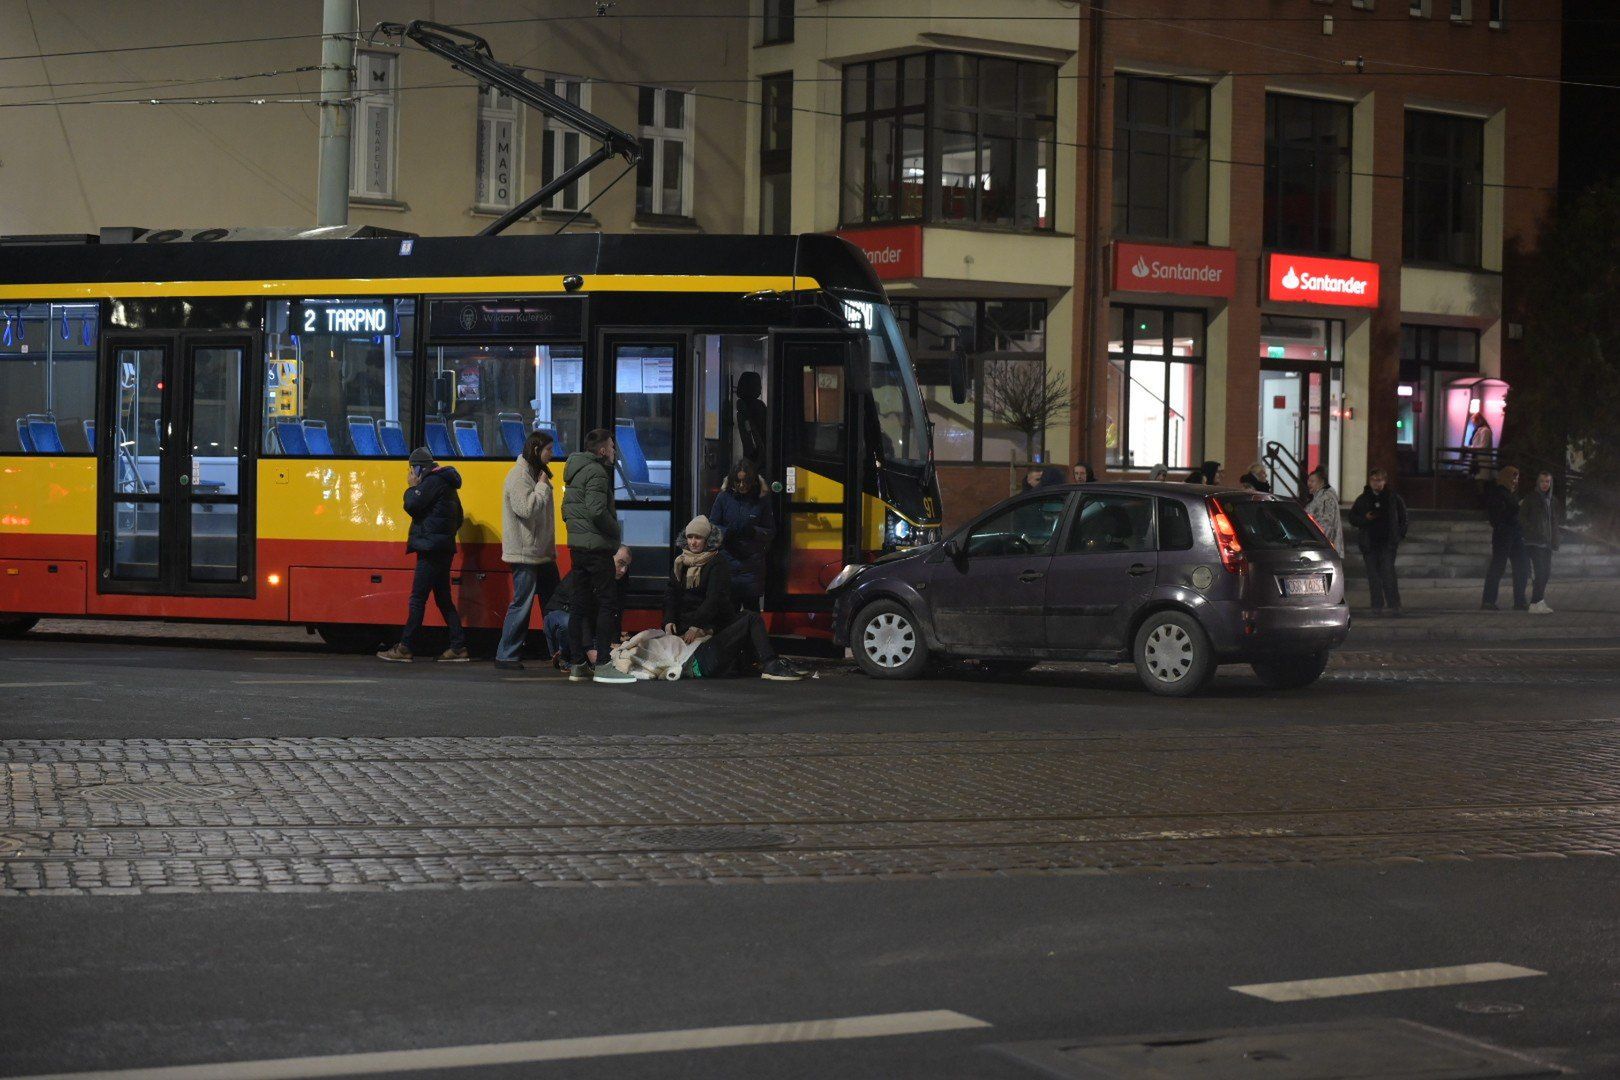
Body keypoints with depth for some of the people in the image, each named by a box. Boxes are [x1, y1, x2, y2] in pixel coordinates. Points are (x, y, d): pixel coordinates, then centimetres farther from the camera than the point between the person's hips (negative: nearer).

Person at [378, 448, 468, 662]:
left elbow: (412, 505, -17)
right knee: (444, 599, 11)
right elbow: (458, 518, 24)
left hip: (431, 550, -10)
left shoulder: (432, 482, -10)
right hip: (443, 549, 10)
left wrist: (411, 487, 0)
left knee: (418, 598, -9)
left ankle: (405, 648, -9)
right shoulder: (445, 484, 20)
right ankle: (458, 647, 9)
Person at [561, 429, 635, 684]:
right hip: (597, 547, -9)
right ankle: (603, 665, -10)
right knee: (606, 603, -6)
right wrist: (616, 531, -10)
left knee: (580, 604, 9)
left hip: (576, 546, 9)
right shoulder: (596, 472, -13)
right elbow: (597, 510, -23)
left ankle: (578, 665, 10)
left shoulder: (574, 471, 17)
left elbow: (566, 510, 21)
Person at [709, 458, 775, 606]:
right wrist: (726, 532, -14)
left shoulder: (762, 502, 1)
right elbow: (711, 525, 6)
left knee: (751, 606, 4)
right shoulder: (723, 498, 2)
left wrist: (754, 531, -16)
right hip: (727, 561, 0)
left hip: (752, 563, 0)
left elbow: (771, 532, 4)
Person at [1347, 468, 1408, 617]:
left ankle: (1394, 605, -11)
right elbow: (1352, 518, 10)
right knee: (1373, 574, 3)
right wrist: (1365, 518, -9)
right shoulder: (1363, 499, 7)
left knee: (1388, 571, -12)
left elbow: (1402, 516, 13)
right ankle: (1377, 605, 8)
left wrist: (1400, 534, 4)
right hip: (1369, 542, 2)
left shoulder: (1393, 497, 5)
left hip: (1388, 542, -2)